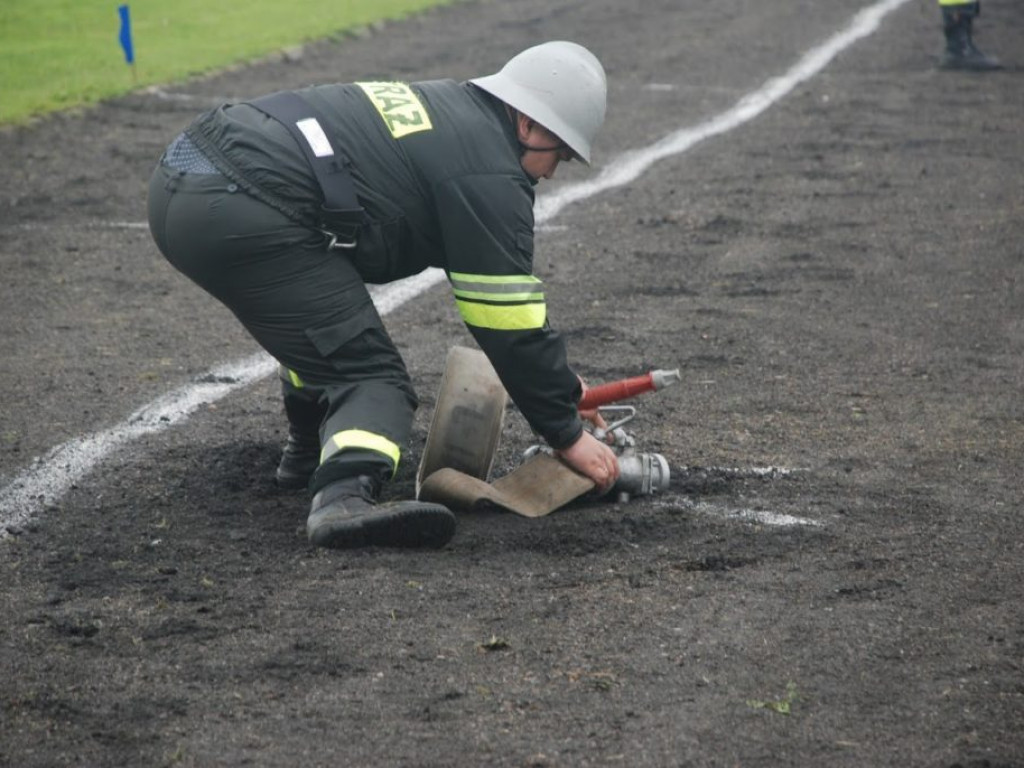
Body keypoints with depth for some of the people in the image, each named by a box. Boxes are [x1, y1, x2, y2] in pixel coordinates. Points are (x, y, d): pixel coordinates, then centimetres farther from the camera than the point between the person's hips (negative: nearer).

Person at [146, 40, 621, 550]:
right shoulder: (489, 175, -3)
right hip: (240, 216, -10)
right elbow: (507, 322, -3)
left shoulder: (444, 109, 26)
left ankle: (309, 452, 42)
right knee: (370, 377, -8)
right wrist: (568, 436, 7)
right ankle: (343, 497, -33)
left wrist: (558, 384, 36)